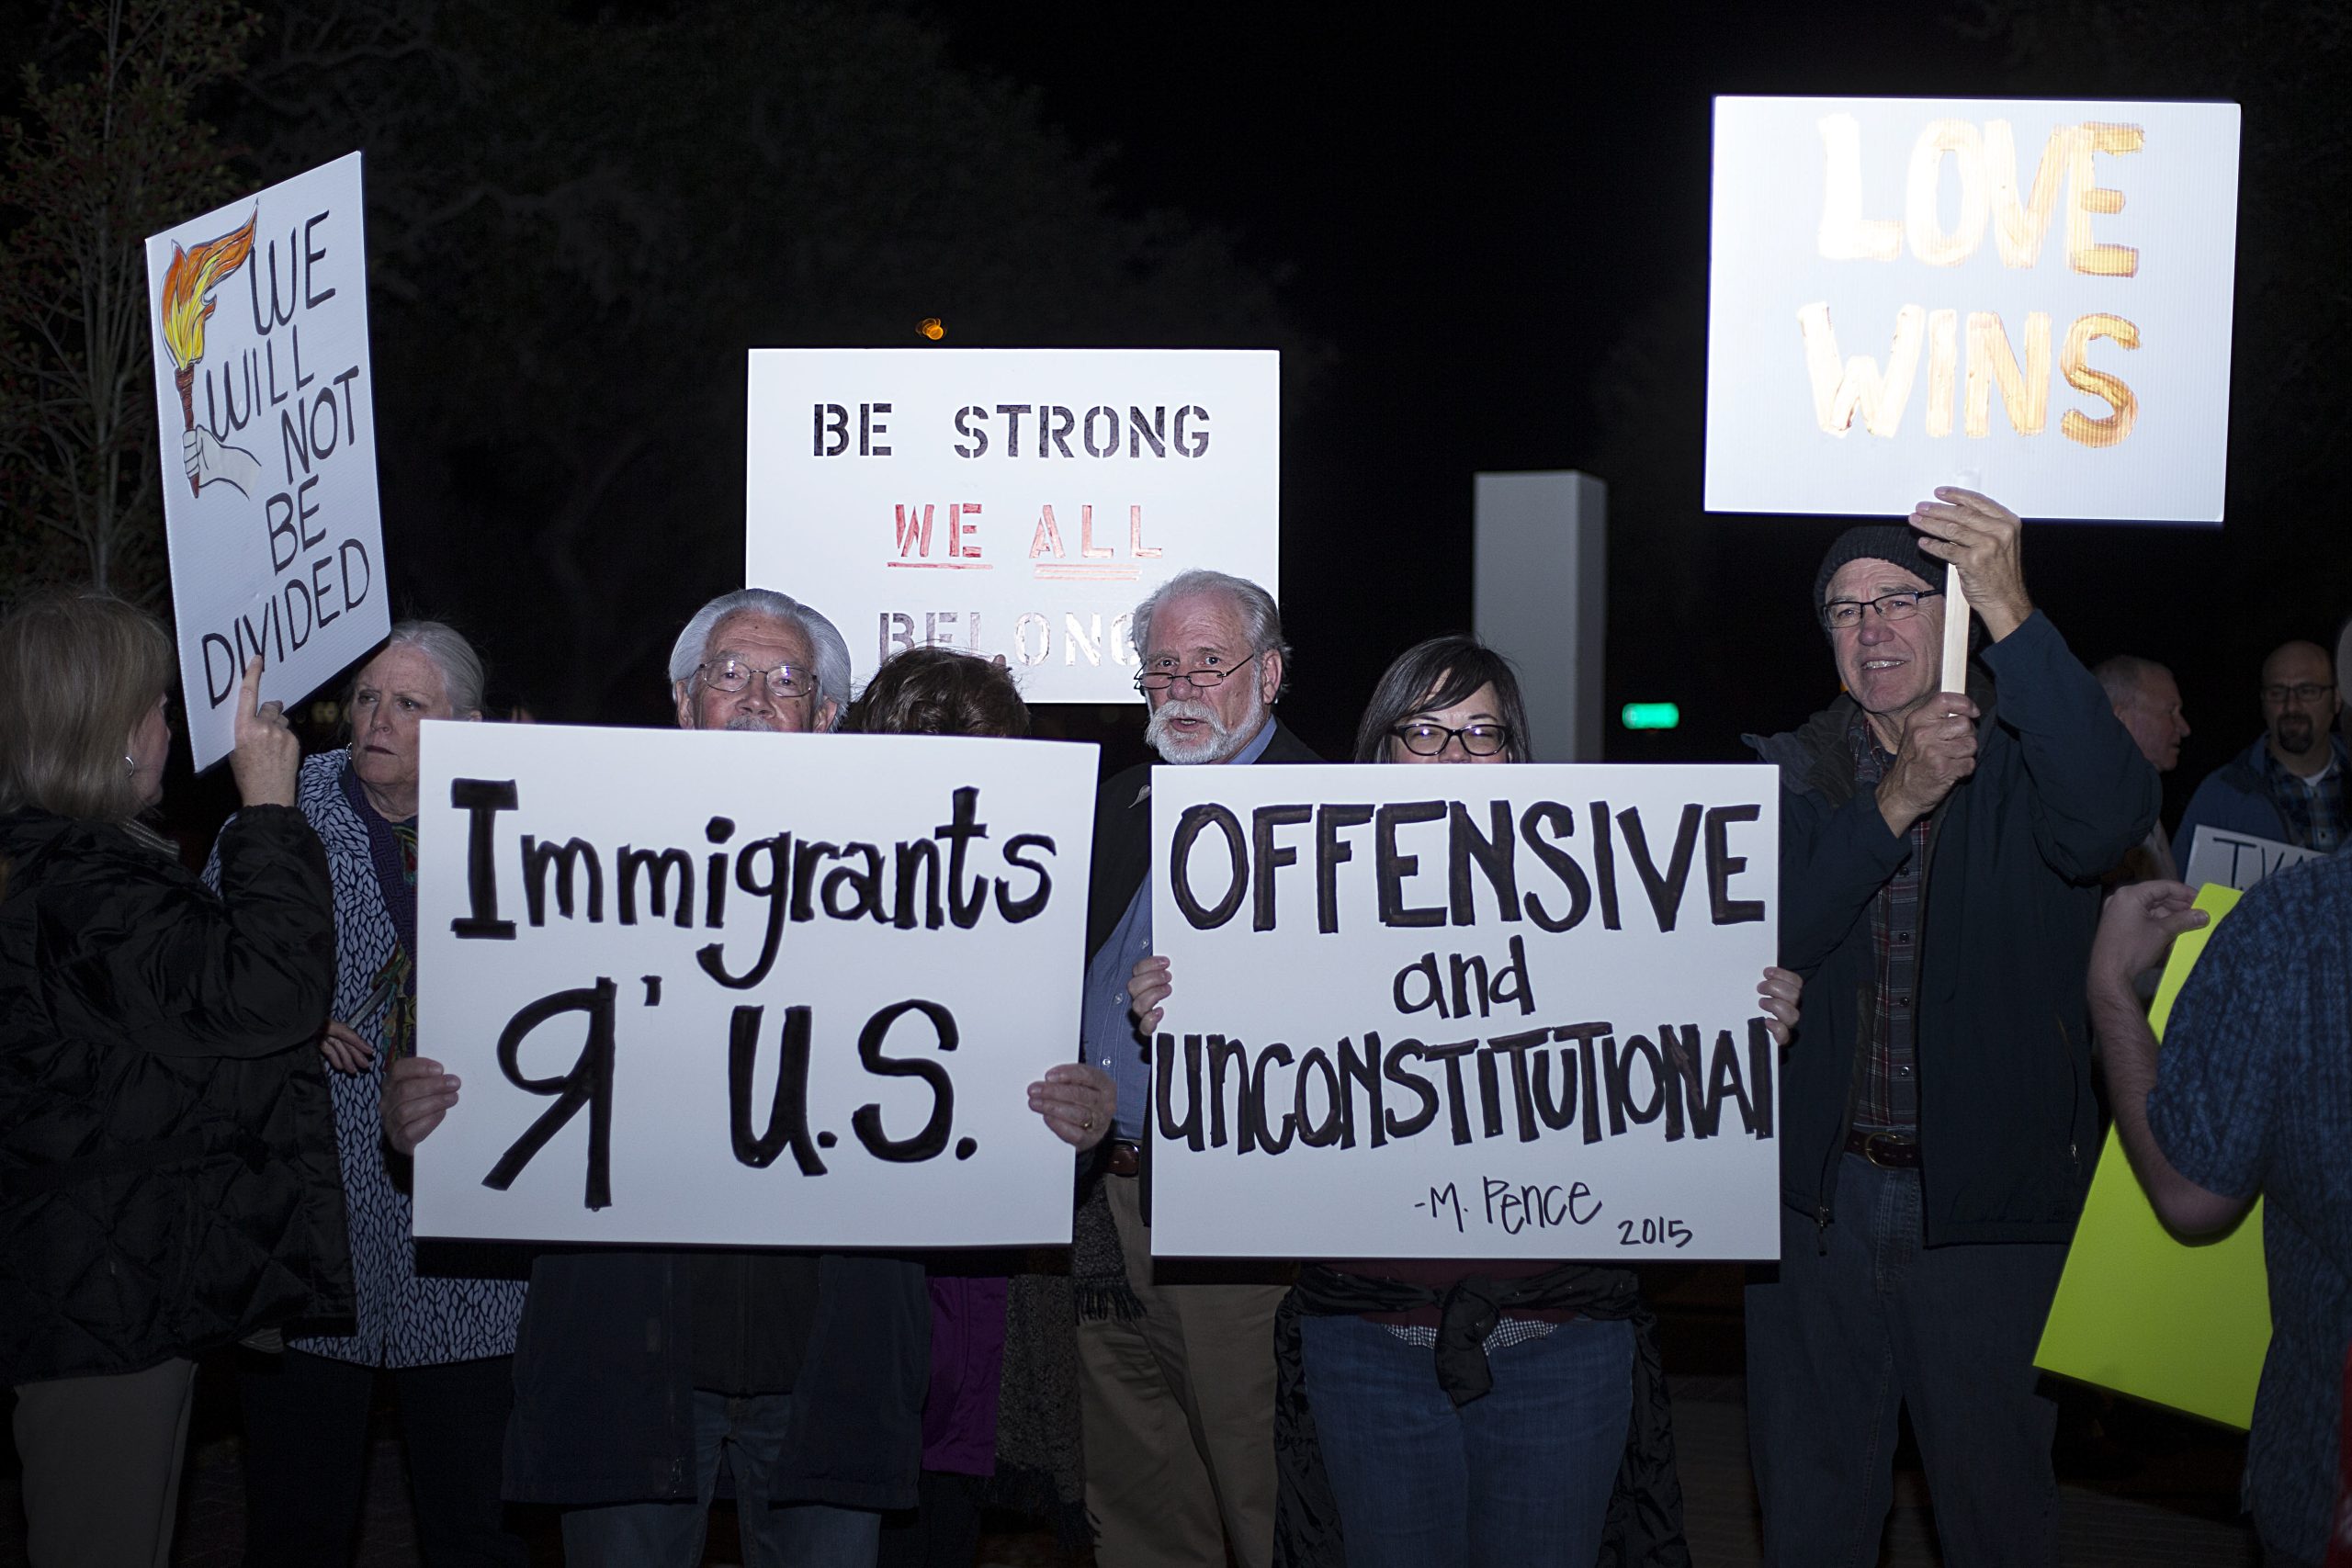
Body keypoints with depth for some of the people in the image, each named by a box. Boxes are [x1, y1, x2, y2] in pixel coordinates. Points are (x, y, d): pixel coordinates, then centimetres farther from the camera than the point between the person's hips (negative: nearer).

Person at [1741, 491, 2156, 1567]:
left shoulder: (2025, 760, -4)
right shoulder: (1793, 772, 4)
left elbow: (2108, 818, -29)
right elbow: (1762, 944, -11)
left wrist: (2011, 612, -37)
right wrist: (1894, 803, -23)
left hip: (1988, 1206, -2)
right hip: (1818, 1198, 2)